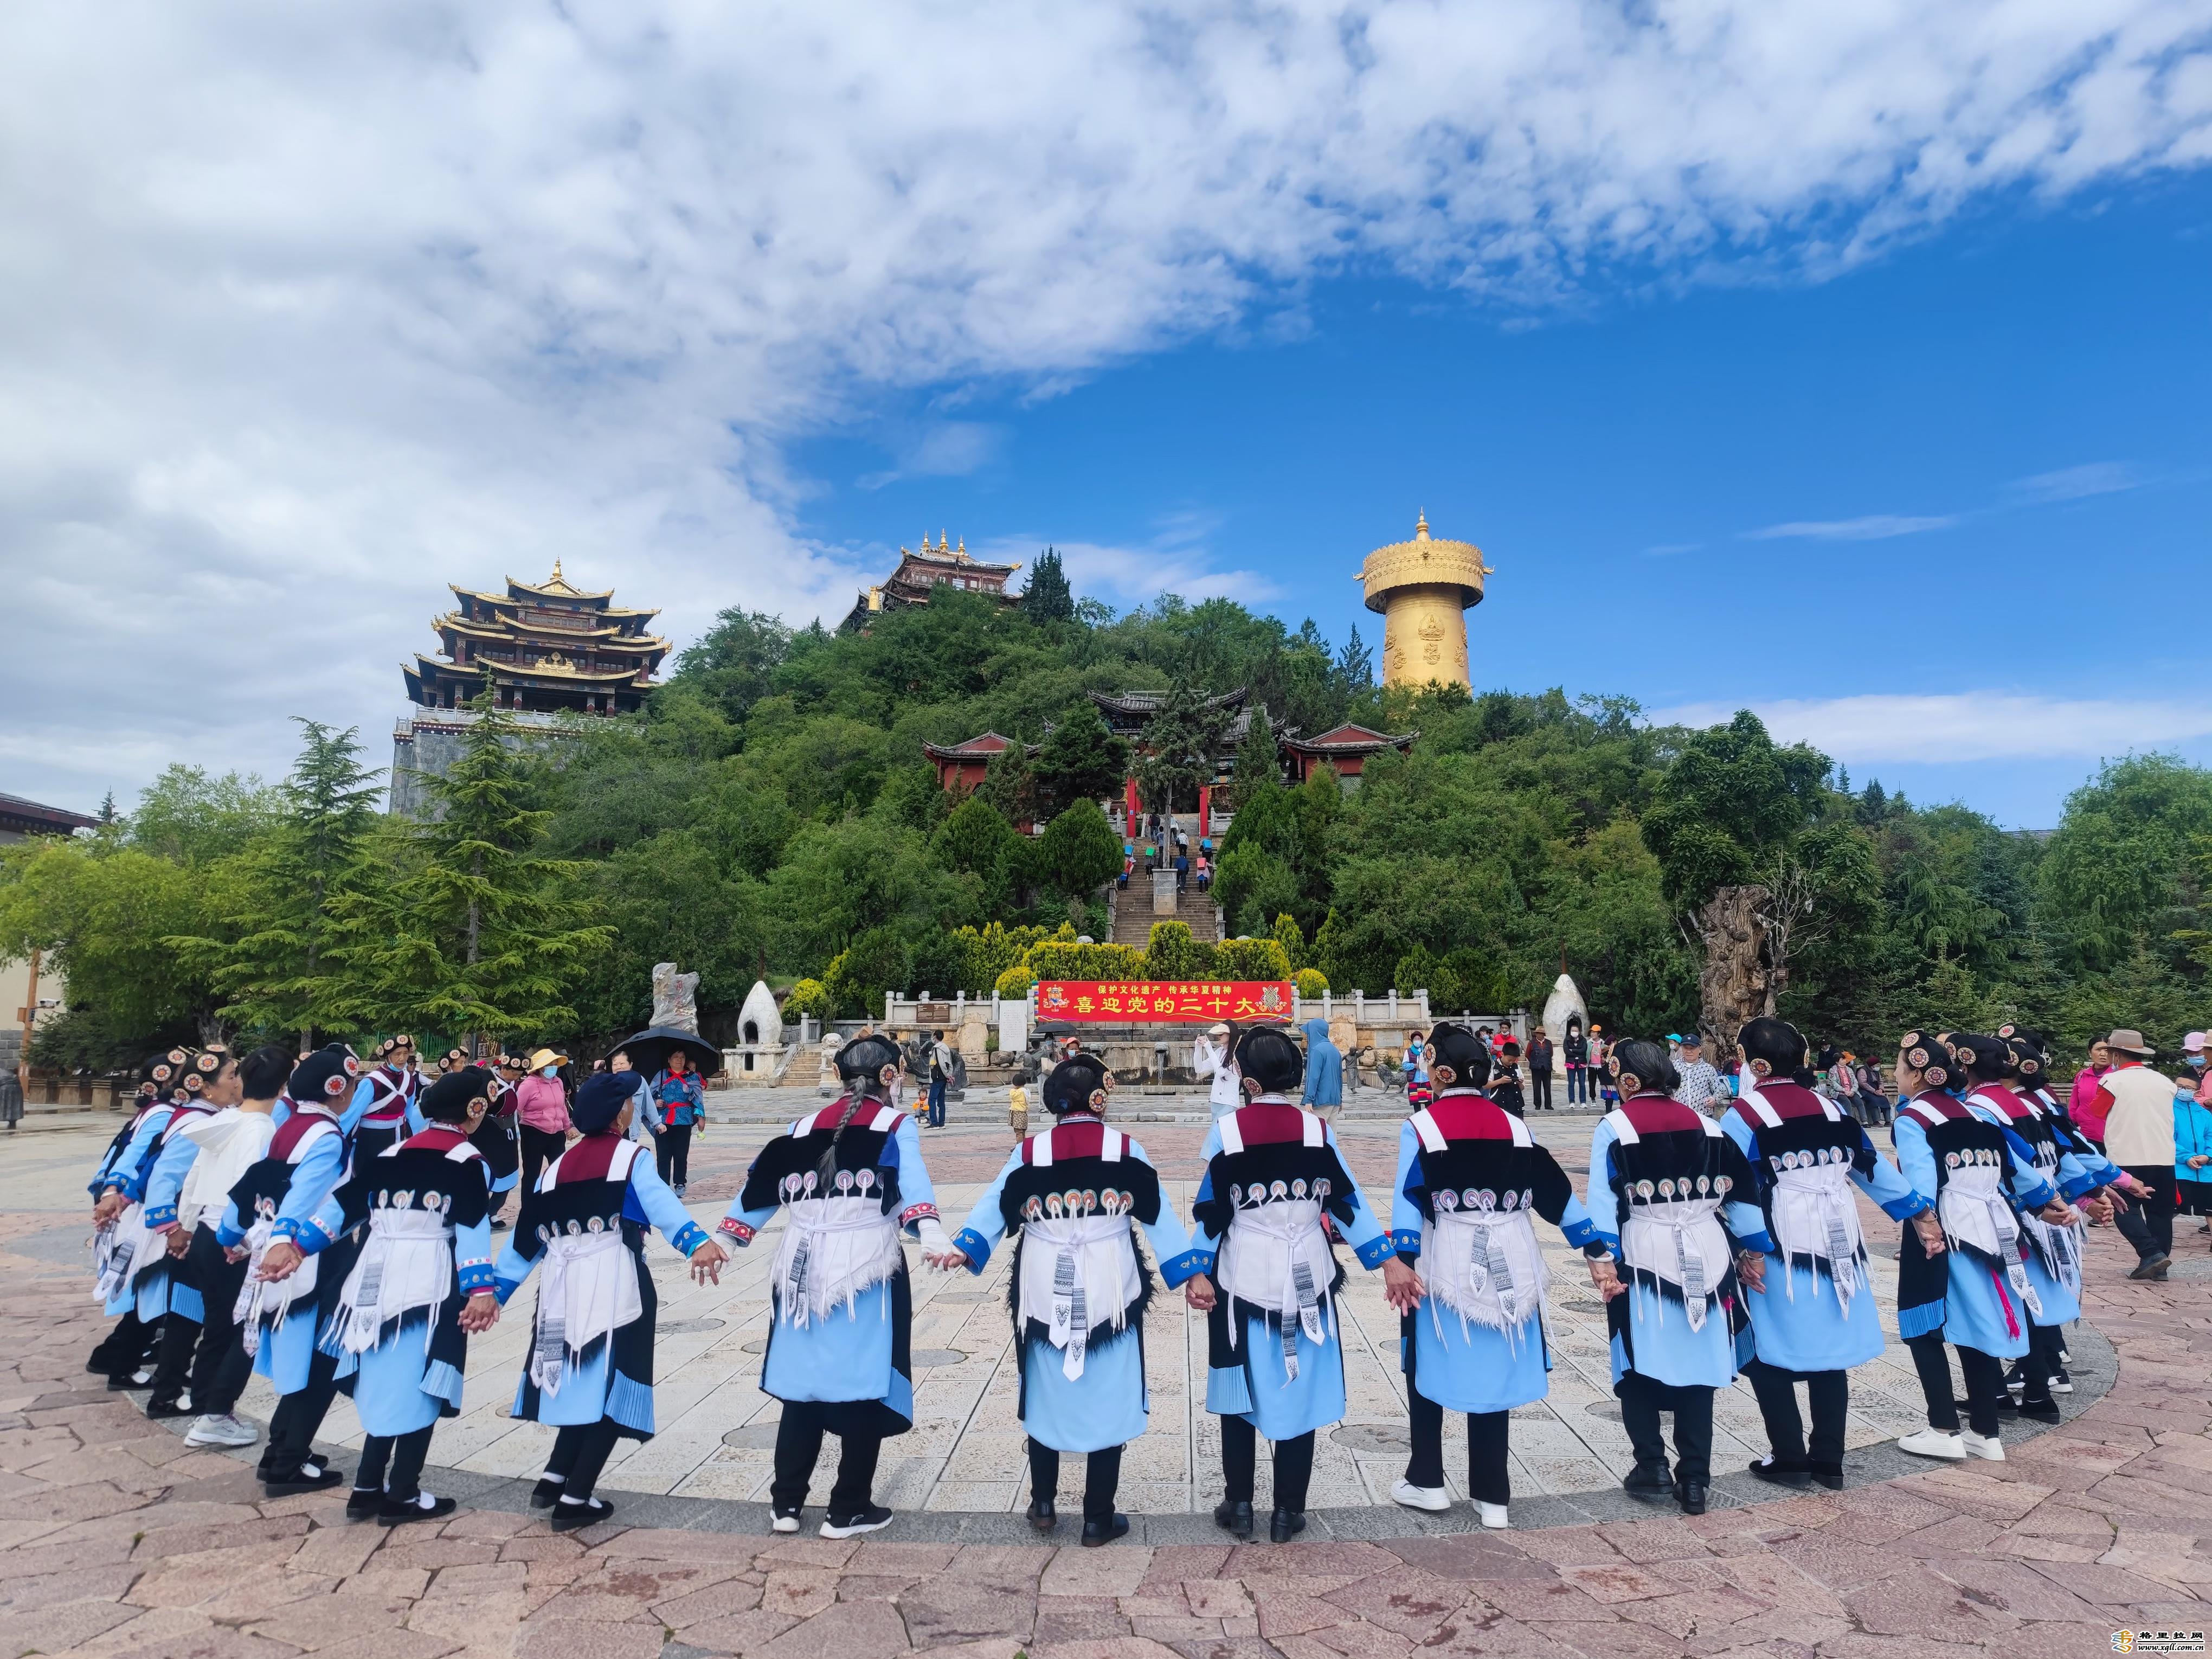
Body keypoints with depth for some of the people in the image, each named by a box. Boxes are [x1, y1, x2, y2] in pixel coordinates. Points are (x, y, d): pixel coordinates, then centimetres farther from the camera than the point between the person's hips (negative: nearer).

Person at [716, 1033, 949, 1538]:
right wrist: (930, 1231, -32)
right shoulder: (895, 1124, -1)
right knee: (864, 1384, 6)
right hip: (867, 1269, -5)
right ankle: (848, 1510, 13)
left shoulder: (804, 1126, 12)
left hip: (803, 1268, 5)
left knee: (803, 1382, 14)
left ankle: (786, 1503, 22)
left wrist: (725, 1238, 18)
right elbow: (911, 1178, -19)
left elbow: (762, 1183, 12)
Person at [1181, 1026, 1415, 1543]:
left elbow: (1211, 1211, -8)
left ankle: (1239, 1506, 22)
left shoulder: (1225, 1131, -11)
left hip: (1244, 1281, -1)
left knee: (1241, 1389, 14)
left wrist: (1199, 1272, 0)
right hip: (1306, 1279, 1)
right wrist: (1390, 1262, 1)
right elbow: (1348, 1204, -4)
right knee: (1299, 1392, 11)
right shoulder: (1316, 1130, -5)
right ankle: (1288, 1513, 19)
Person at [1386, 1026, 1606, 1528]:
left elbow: (1408, 1197, -16)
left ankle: (1427, 1482, 22)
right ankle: (1492, 1497, 18)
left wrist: (1404, 1261, -19)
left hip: (1445, 1265, -3)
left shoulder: (1421, 1126, -8)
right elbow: (1556, 1190, 6)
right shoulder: (1513, 1126, 3)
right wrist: (1595, 1248, 11)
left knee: (1427, 1368, 14)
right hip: (1507, 1266, 3)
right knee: (1494, 1371, 12)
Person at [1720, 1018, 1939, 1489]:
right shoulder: (1831, 1109, 8)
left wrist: (1751, 1249, -15)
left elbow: (1740, 1190, -17)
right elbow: (1872, 1167, 14)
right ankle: (1828, 1460, 21)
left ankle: (1789, 1459, 12)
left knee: (1767, 1357, 7)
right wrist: (1920, 1213, 21)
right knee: (1829, 1355, 14)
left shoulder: (1742, 1117, -10)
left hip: (1779, 1256, -6)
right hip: (1836, 1250, 6)